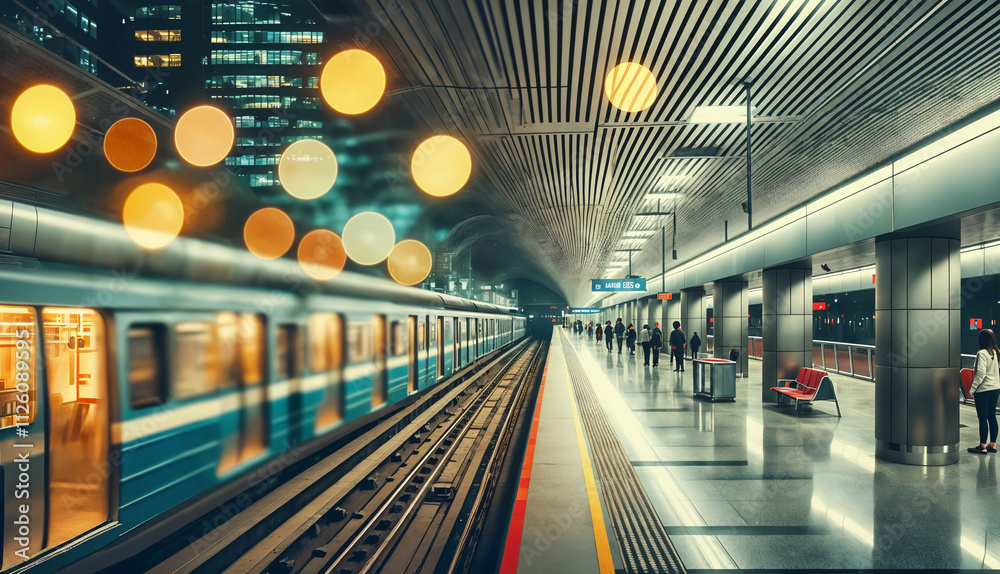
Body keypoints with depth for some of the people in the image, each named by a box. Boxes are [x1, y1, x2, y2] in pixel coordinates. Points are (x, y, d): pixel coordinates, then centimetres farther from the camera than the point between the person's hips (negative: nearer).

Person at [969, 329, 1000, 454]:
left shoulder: (982, 354, -15)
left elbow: (981, 374, -19)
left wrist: (972, 389, -13)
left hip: (983, 389, -8)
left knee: (983, 418, -2)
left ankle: (982, 446, 3)